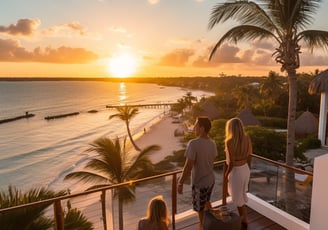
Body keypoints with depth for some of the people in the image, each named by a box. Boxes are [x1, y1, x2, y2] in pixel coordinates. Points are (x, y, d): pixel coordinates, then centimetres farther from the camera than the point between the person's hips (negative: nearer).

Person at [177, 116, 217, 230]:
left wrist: (180, 183, -18)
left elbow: (188, 166, -28)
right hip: (210, 180, 8)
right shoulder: (212, 143, -5)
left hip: (199, 183, -8)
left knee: (200, 209, 13)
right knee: (206, 202, 31)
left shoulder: (193, 143, -29)